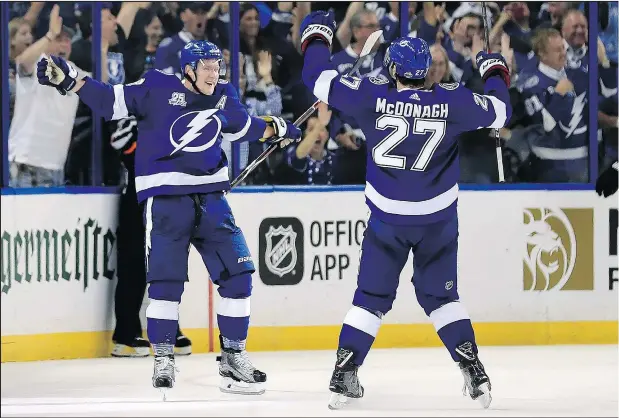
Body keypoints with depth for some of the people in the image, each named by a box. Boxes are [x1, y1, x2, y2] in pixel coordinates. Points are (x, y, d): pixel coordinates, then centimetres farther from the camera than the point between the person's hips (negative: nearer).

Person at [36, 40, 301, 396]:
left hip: (210, 197, 5)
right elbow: (111, 102, -3)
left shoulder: (224, 98, 9)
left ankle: (233, 356, 11)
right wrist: (69, 80, -12)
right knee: (167, 279, -10)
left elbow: (243, 126, 29)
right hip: (165, 197, -5)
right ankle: (163, 360, 3)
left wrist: (277, 130, 29)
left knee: (237, 273, 0)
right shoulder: (158, 88, -6)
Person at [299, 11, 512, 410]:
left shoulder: (374, 96, -15)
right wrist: (495, 71, 20)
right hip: (438, 219, 1)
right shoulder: (451, 100, -12)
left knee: (372, 296, 10)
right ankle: (474, 372, 5)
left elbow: (320, 80, -9)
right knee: (440, 295, 14)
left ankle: (344, 376, 5)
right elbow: (498, 110, 2)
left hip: (387, 218, -1)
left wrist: (317, 35, 8)